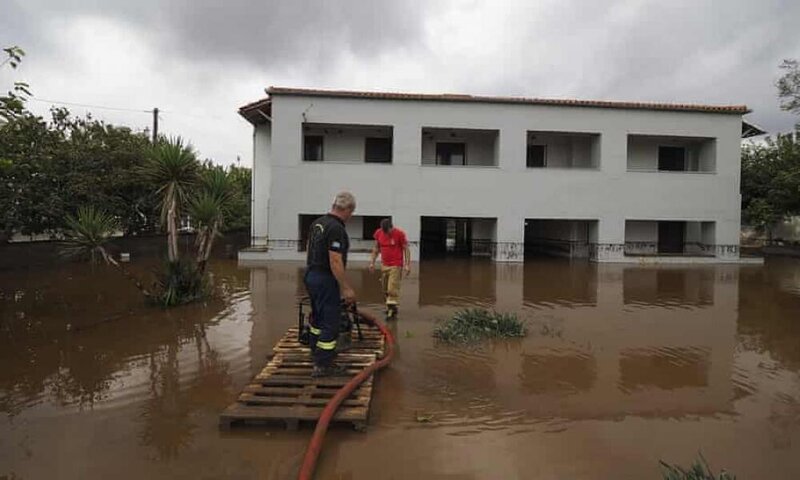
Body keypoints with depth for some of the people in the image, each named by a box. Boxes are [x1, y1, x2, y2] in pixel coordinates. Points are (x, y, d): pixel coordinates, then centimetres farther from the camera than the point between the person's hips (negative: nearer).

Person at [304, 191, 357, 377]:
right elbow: (335, 261, -25)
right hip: (326, 280, -10)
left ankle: (316, 352, 38)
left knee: (317, 317, 23)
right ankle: (323, 365, 8)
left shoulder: (317, 223, 8)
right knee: (331, 321, 0)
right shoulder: (336, 229, -21)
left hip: (311, 275, 10)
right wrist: (346, 288, -21)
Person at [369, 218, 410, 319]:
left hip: (396, 266, -5)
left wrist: (407, 265, -13)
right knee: (385, 289, 11)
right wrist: (372, 262, 7)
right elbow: (376, 249, 12)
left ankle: (392, 310, -2)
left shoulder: (400, 234, -11)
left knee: (392, 288, -9)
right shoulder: (378, 233, 2)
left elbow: (406, 249, -8)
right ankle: (390, 306, 27)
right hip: (384, 265, 5)